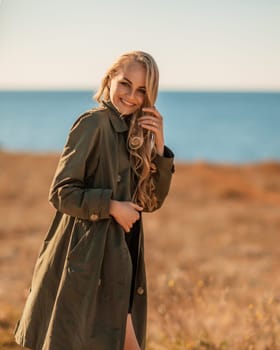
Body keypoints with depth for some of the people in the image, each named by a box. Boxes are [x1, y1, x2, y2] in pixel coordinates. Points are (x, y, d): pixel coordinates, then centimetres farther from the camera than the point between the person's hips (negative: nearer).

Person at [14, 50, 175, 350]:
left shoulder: (134, 133, 12)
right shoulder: (93, 123, -11)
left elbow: (153, 201, 10)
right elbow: (61, 193, -15)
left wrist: (159, 146, 0)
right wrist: (111, 206, -18)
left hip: (117, 263, 8)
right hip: (88, 260, -8)